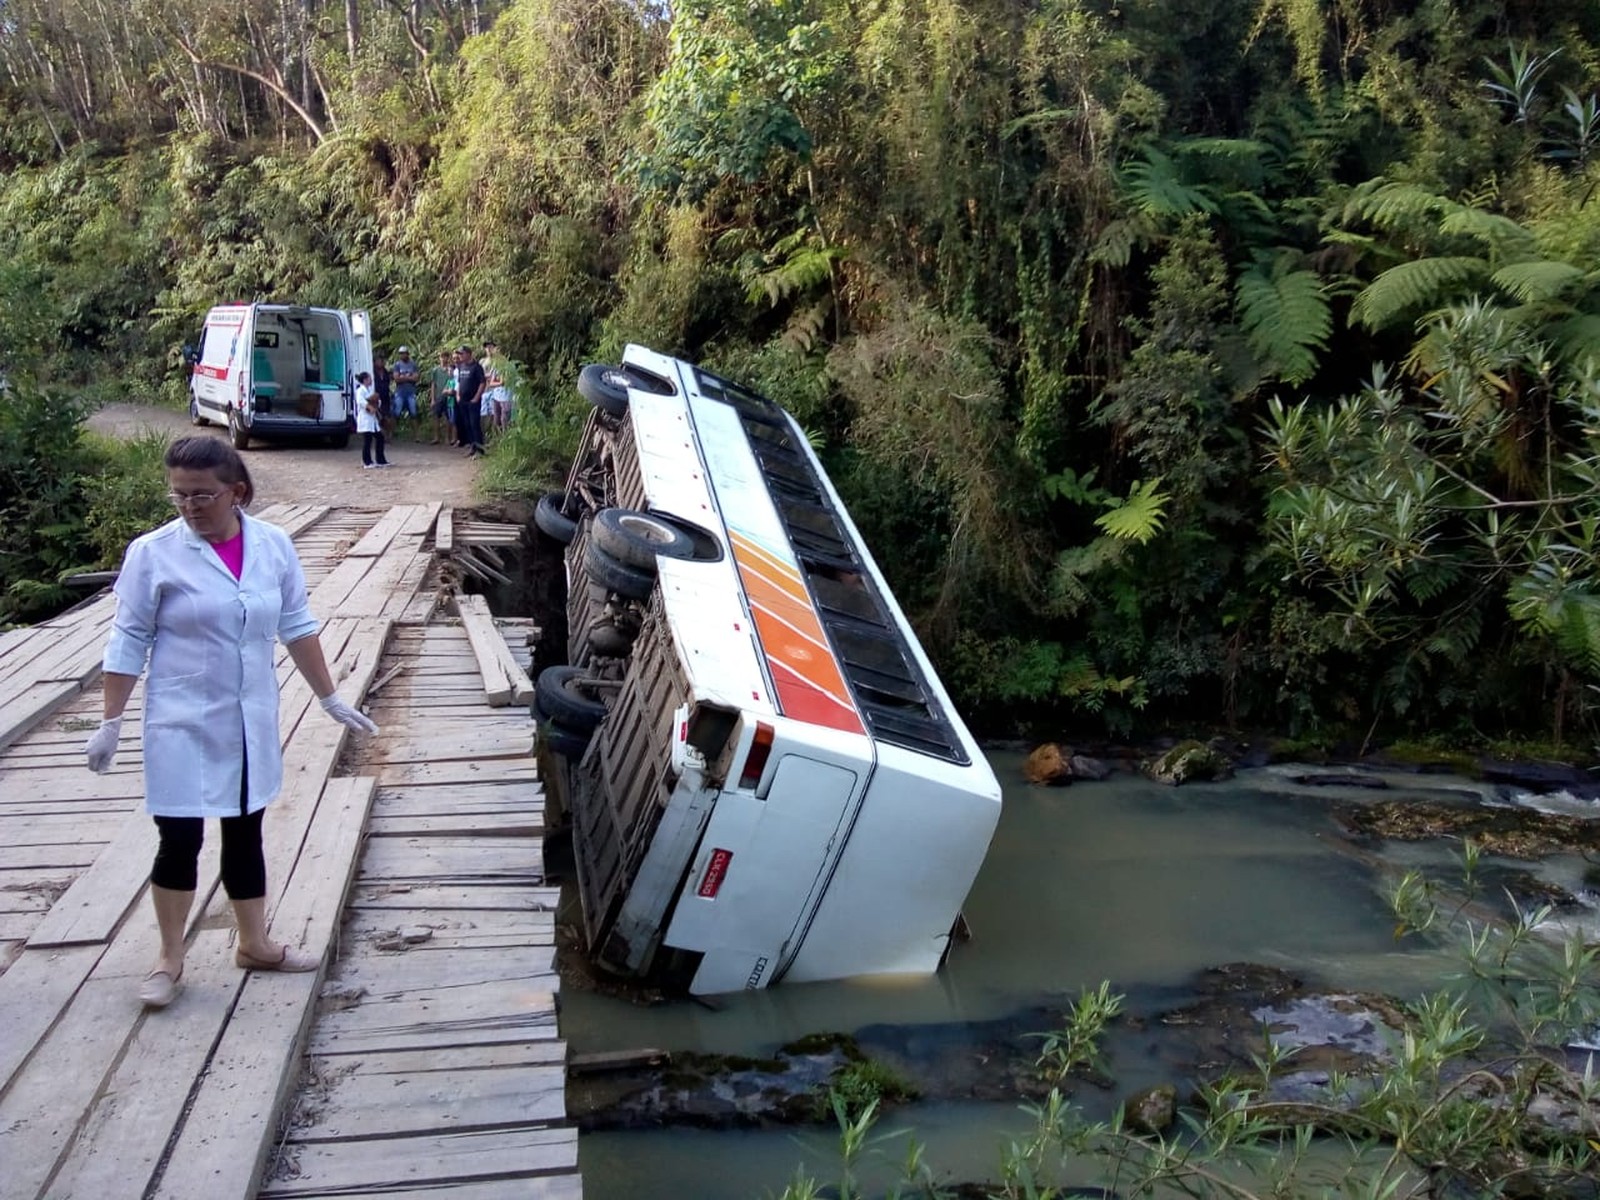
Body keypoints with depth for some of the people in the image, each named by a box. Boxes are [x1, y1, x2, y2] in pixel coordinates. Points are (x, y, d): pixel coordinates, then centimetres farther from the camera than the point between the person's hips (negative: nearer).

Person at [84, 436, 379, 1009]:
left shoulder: (273, 545, -3)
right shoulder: (153, 553, -11)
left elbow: (297, 626, 6)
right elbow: (128, 641, -5)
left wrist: (330, 699, 9)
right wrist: (110, 723, -4)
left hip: (251, 721, 3)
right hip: (182, 724, -3)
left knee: (245, 833, 15)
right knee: (180, 838, 1)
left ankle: (254, 943, 31)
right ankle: (169, 958, 22)